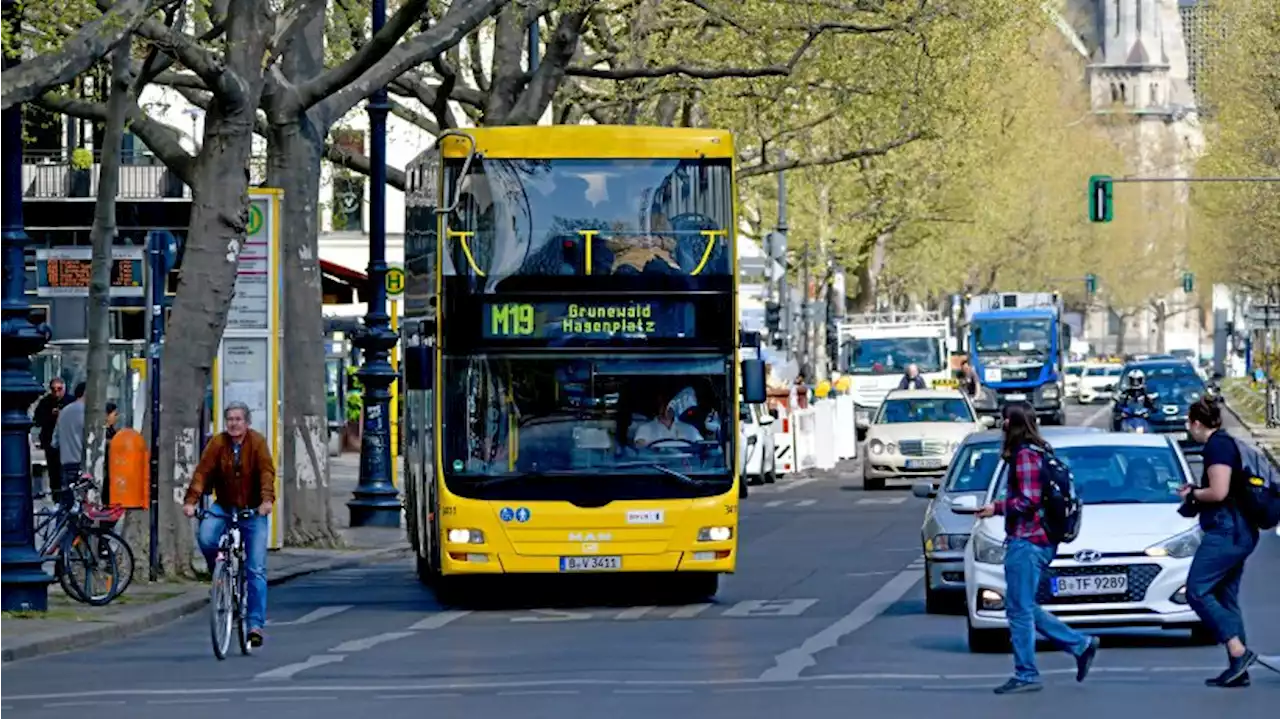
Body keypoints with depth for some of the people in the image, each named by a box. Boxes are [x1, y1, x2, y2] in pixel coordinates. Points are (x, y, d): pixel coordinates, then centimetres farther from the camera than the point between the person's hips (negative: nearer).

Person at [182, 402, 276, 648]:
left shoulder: (257, 443, -9)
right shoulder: (218, 443, -5)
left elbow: (266, 472, -20)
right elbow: (202, 472, -13)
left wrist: (267, 500, -37)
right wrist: (191, 500, -27)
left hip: (253, 510, -1)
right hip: (224, 507, 1)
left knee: (256, 570, -5)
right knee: (205, 537, -29)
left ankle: (256, 624, -1)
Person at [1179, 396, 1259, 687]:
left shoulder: (1217, 447, -13)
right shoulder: (1226, 443, 18)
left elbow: (1219, 492, -21)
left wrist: (1193, 494, -4)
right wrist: (1196, 492, 18)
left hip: (1226, 531, -11)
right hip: (1238, 533, 11)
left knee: (1197, 591, -10)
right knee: (1226, 598, 10)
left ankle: (1239, 651, -17)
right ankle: (1238, 670, 8)